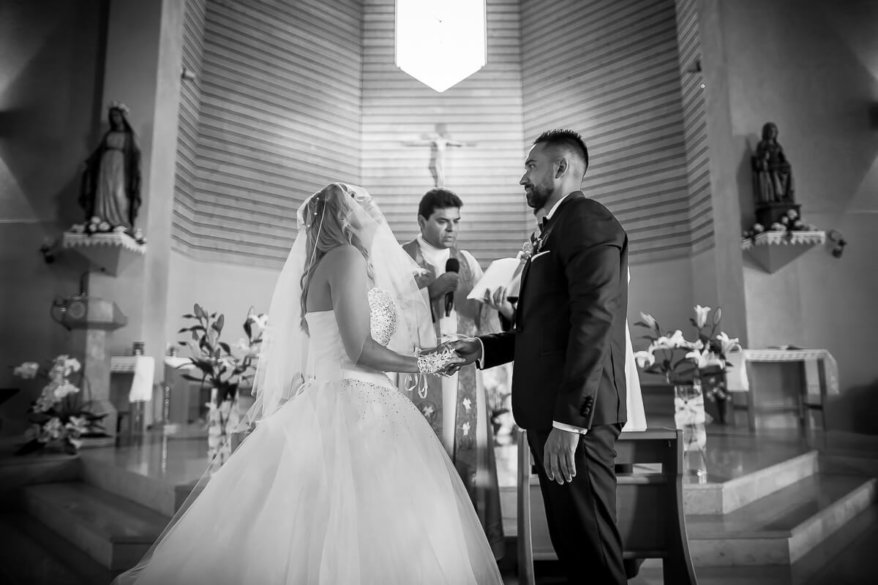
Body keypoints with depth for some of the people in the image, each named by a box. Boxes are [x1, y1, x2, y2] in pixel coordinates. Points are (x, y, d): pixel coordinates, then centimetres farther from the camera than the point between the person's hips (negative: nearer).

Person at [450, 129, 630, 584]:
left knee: (589, 544, -1)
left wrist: (568, 422, -23)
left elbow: (594, 321, -19)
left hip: (575, 414, -10)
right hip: (549, 410, 10)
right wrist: (483, 348, 12)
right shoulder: (556, 229, 22)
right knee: (568, 541, 17)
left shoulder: (587, 220, -8)